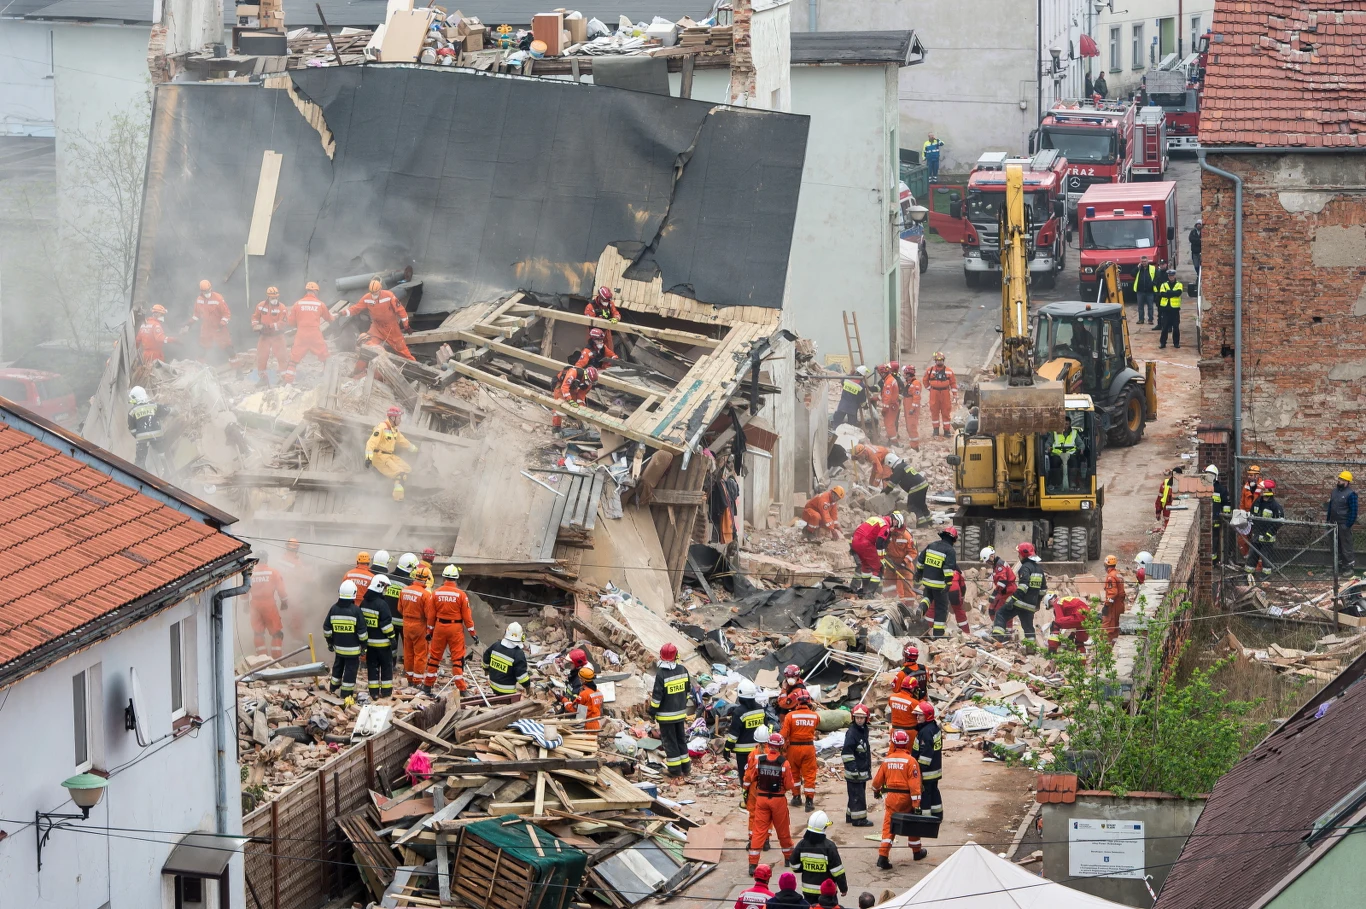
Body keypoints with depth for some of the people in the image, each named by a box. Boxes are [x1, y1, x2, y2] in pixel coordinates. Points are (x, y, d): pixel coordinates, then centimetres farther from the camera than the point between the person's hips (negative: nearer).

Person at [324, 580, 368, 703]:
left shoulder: (334, 609, -1)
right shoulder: (355, 610, -15)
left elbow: (327, 628, 7)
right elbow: (362, 631, -12)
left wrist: (330, 642, 19)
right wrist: (364, 643, 1)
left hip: (339, 646, 5)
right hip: (352, 648, -5)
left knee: (338, 666, 23)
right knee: (350, 669, 2)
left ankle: (333, 689, 35)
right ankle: (347, 695, 2)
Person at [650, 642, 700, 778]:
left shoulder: (661, 674, -20)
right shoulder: (682, 670, -2)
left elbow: (657, 695, -18)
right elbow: (688, 689, 10)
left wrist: (652, 711, -6)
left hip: (666, 715, -6)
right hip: (680, 713, 6)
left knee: (669, 741, 3)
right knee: (681, 739, 19)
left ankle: (675, 770, 6)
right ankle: (685, 767, 24)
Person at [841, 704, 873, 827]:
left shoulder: (864, 730, 11)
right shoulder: (852, 732, -17)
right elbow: (846, 752, -21)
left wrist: (868, 768, 25)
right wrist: (852, 768, -23)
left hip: (863, 770, 9)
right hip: (854, 771, -9)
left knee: (857, 794, 17)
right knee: (857, 795, -5)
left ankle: (851, 815, 27)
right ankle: (858, 819, -1)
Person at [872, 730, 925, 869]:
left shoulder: (887, 760, 1)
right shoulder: (910, 761, -12)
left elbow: (878, 779, 12)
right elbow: (914, 784, -16)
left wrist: (876, 790, 34)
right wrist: (916, 804, -14)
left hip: (890, 796, 2)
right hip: (906, 797, -2)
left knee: (888, 826, 3)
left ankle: (883, 856, -9)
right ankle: (917, 851, 33)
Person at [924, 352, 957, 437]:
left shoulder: (948, 371, 1)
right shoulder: (930, 370, 3)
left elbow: (953, 383, 2)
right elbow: (925, 381, 17)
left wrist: (955, 395, -1)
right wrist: (929, 388, 8)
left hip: (945, 393, -1)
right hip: (934, 394, 1)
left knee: (946, 412, 1)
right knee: (934, 412, 5)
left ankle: (946, 430, 6)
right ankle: (936, 429, 16)